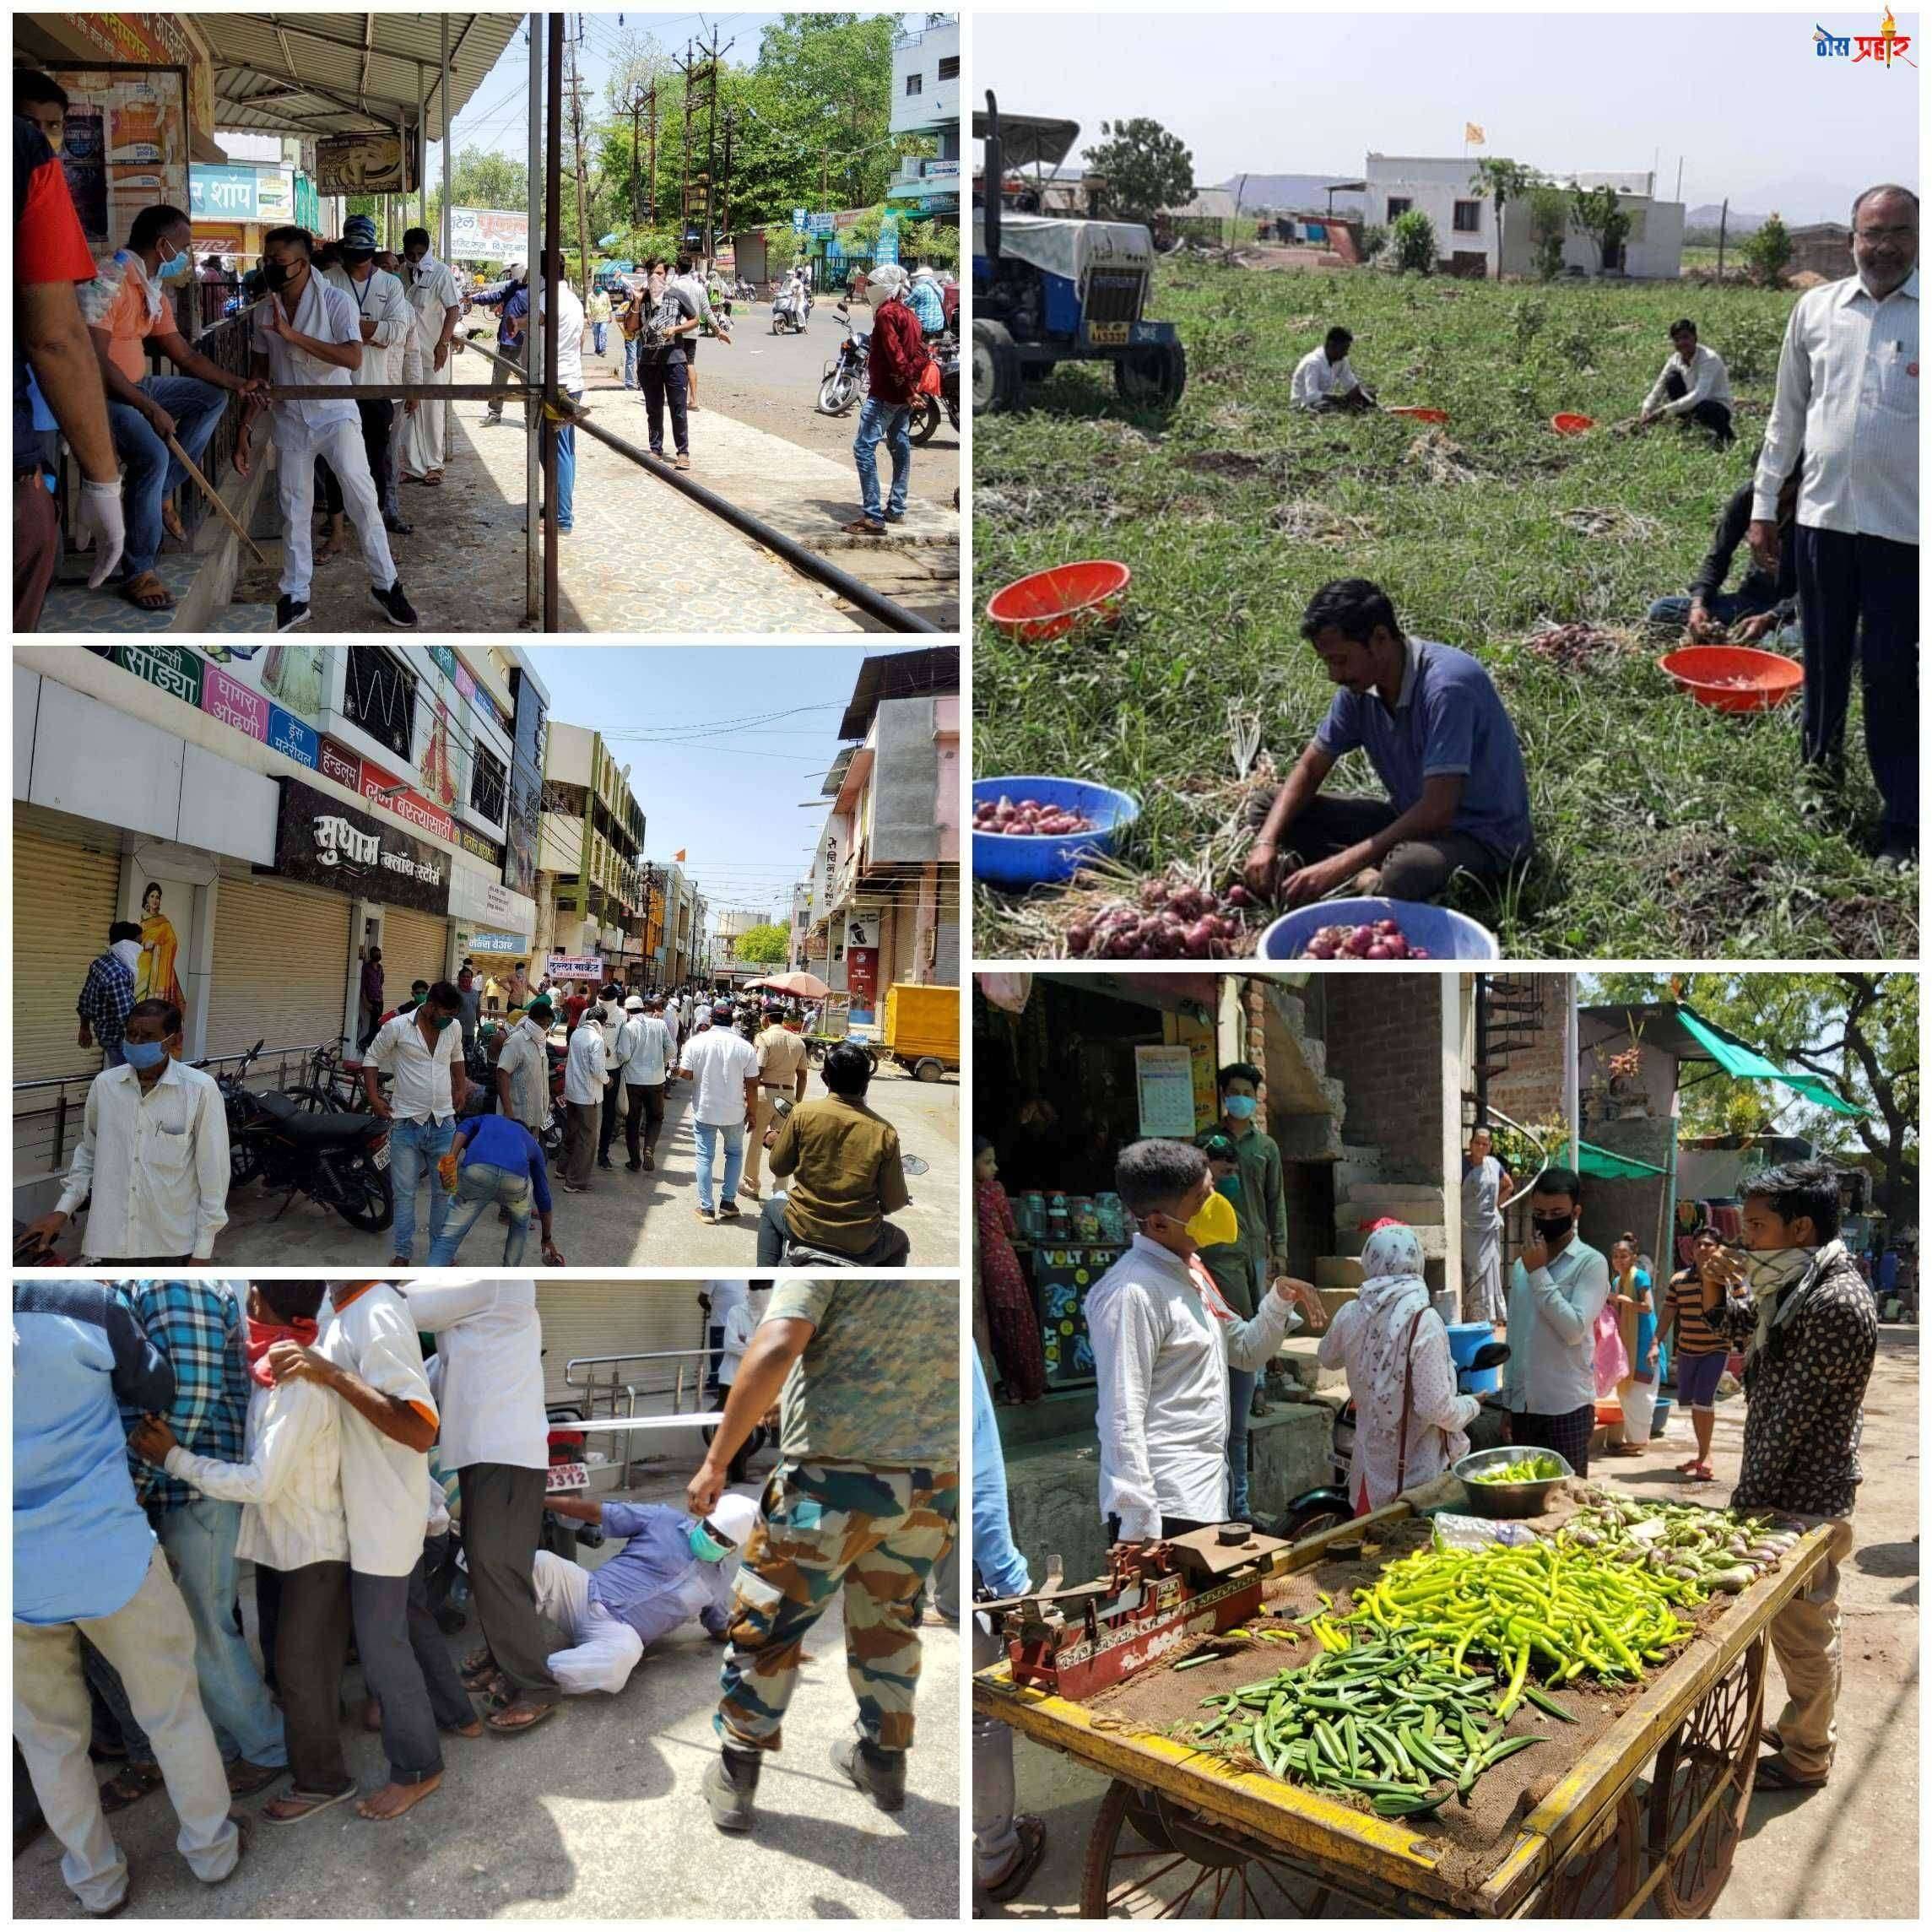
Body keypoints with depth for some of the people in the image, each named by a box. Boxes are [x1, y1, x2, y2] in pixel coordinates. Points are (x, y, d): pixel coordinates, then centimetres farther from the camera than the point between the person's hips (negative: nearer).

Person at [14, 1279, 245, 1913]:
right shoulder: (85, 1301, -19)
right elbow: (158, 1391, -1)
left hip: (20, 1579, 2)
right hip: (111, 1558, -1)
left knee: (50, 1737, 23)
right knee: (172, 1711, 19)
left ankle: (97, 1882, 38)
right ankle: (210, 1849, 36)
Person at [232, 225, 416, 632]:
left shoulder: (336, 302, -10)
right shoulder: (263, 313, 4)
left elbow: (353, 358, -24)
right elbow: (260, 376, 11)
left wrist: (293, 336, -24)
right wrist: (243, 430, 9)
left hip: (336, 415, -4)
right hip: (290, 421, 5)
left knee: (360, 492, -23)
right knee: (294, 511, 8)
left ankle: (385, 585, -12)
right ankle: (294, 597, 18)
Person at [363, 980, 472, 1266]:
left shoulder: (453, 1029, 3)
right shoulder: (396, 1027, -10)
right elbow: (371, 1059, 0)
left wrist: (461, 1090, 17)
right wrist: (374, 1098, -7)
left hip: (443, 1124, 4)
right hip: (406, 1124, -4)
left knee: (444, 1191, 10)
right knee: (405, 1193, 2)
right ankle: (402, 1254, 11)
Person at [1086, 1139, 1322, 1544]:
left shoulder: (1190, 1271, 11)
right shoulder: (1133, 1292, -19)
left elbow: (1245, 1350, 22)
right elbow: (1122, 1419, -21)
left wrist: (1279, 1301, 5)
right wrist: (1137, 1524, -22)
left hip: (1205, 1495, 9)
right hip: (1164, 1510, -9)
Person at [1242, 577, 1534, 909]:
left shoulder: (1447, 685, -26)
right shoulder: (1359, 686, -4)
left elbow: (1438, 811, -31)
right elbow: (1309, 770, 4)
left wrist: (1341, 865, -32)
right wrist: (1266, 842, -14)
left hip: (1483, 834, -8)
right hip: (1410, 817, 8)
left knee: (1409, 869, -43)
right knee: (1269, 811, -4)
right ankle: (1368, 878, -20)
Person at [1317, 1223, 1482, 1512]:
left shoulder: (1350, 1315, -6)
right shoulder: (1424, 1322, -21)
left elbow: (1326, 1358, 16)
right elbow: (1435, 1407, -21)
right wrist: (1471, 1405, -2)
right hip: (1419, 1476, -4)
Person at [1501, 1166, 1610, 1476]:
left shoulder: (1591, 1263, -8)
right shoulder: (1521, 1264, 10)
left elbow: (1574, 1329, -20)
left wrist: (1539, 1274, -15)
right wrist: (1508, 1399, 13)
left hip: (1567, 1407, -6)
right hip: (1523, 1404, 6)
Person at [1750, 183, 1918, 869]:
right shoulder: (1816, 309, 6)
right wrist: (1763, 505, 12)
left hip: (1903, 528, -3)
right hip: (1823, 516, 3)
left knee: (1893, 674, -2)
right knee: (1825, 658, 16)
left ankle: (1904, 823, 5)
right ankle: (1821, 766, 39)